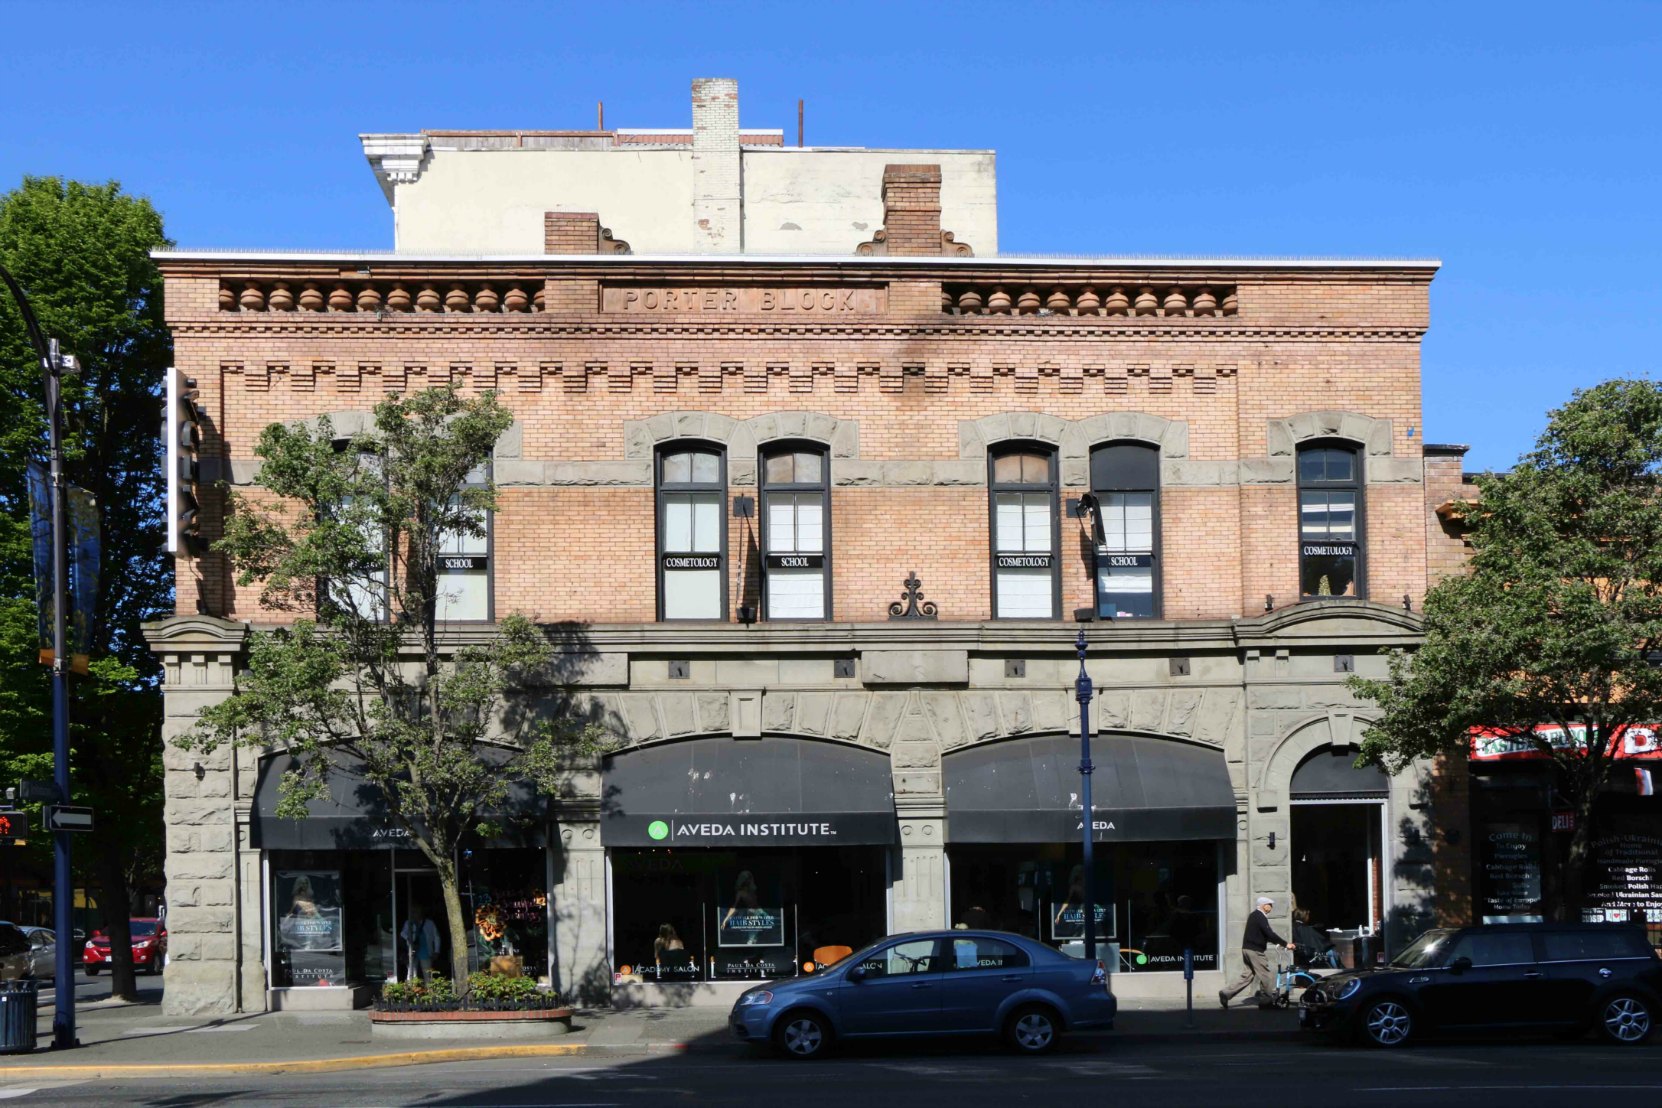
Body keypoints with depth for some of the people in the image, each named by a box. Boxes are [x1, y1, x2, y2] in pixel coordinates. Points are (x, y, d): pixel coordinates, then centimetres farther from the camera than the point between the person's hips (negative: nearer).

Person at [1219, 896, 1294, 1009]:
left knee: (1248, 975, 11)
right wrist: (1285, 944, -20)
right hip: (1255, 950, -10)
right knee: (1265, 975, -2)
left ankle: (1226, 993, 5)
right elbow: (1269, 934, -22)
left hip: (1247, 949, 10)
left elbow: (1265, 935, 23)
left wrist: (1278, 943, 16)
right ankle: (1267, 1000, 3)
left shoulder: (1254, 916, 19)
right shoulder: (1260, 917, -13)